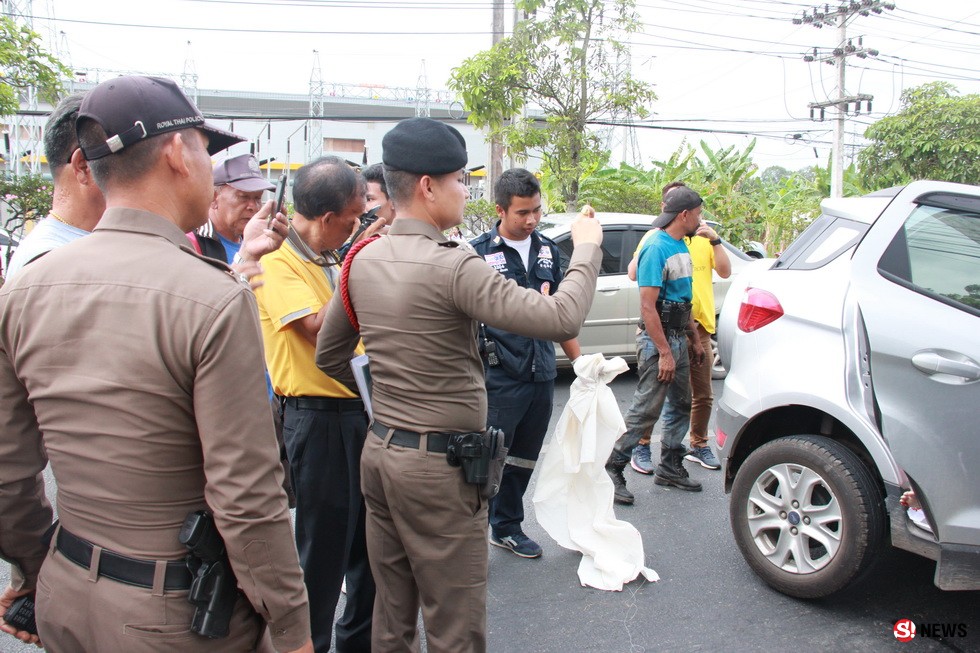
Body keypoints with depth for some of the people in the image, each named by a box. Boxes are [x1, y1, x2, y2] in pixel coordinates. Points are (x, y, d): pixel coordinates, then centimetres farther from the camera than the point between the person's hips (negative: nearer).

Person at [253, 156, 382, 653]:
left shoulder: (328, 260, 13)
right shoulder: (277, 263, -12)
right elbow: (319, 327, -24)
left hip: (358, 410, 8)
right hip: (318, 416, -8)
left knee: (369, 538, 17)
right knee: (323, 548, 4)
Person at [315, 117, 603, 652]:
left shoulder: (363, 260, 5)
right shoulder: (451, 266, -20)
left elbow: (329, 355, 15)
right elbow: (562, 319, -24)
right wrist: (586, 249, -9)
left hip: (379, 452, 8)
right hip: (439, 466, -8)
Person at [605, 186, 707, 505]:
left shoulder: (682, 247, 13)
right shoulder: (656, 248, -16)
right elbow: (647, 306, -22)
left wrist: (695, 340, 21)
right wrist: (664, 352, -23)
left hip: (678, 338, 10)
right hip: (658, 340, -10)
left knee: (681, 405, 16)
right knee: (645, 410, -7)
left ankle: (670, 467, 28)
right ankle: (612, 469, 4)